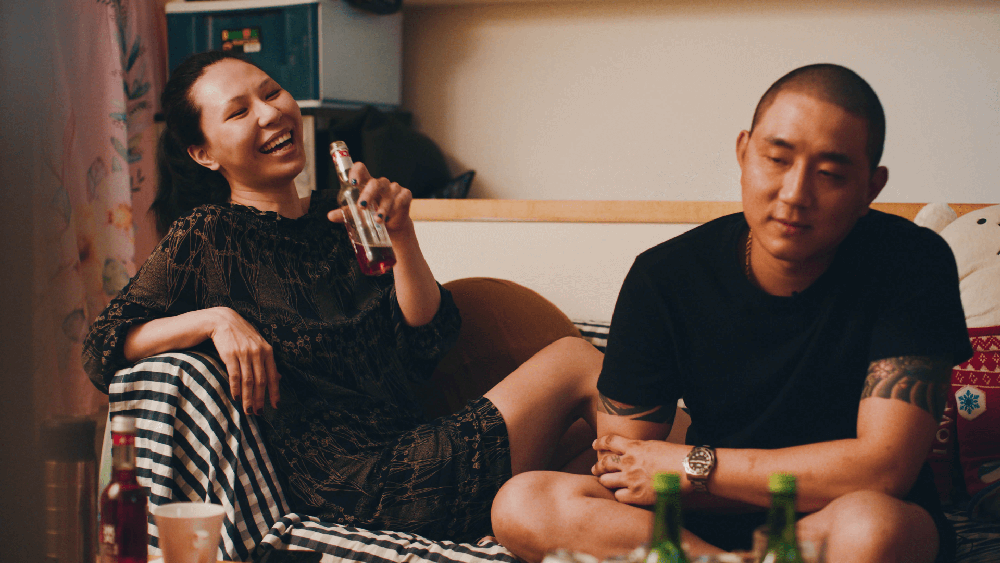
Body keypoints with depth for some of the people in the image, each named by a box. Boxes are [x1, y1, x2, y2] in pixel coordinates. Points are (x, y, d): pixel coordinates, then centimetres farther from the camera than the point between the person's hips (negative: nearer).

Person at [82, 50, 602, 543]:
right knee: (573, 359, -7)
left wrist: (400, 232, -7)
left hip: (409, 450, 6)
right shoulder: (209, 235, -3)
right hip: (359, 489, -6)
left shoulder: (336, 217, 13)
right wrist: (216, 318, -20)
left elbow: (430, 336, 7)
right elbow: (102, 347, -8)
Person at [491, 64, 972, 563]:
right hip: (709, 519, 3)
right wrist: (825, 485, -17)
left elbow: (884, 468, -20)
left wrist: (693, 467, -16)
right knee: (521, 504, -21)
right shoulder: (662, 278, -7)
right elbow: (618, 480, -7)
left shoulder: (912, 264, -13)